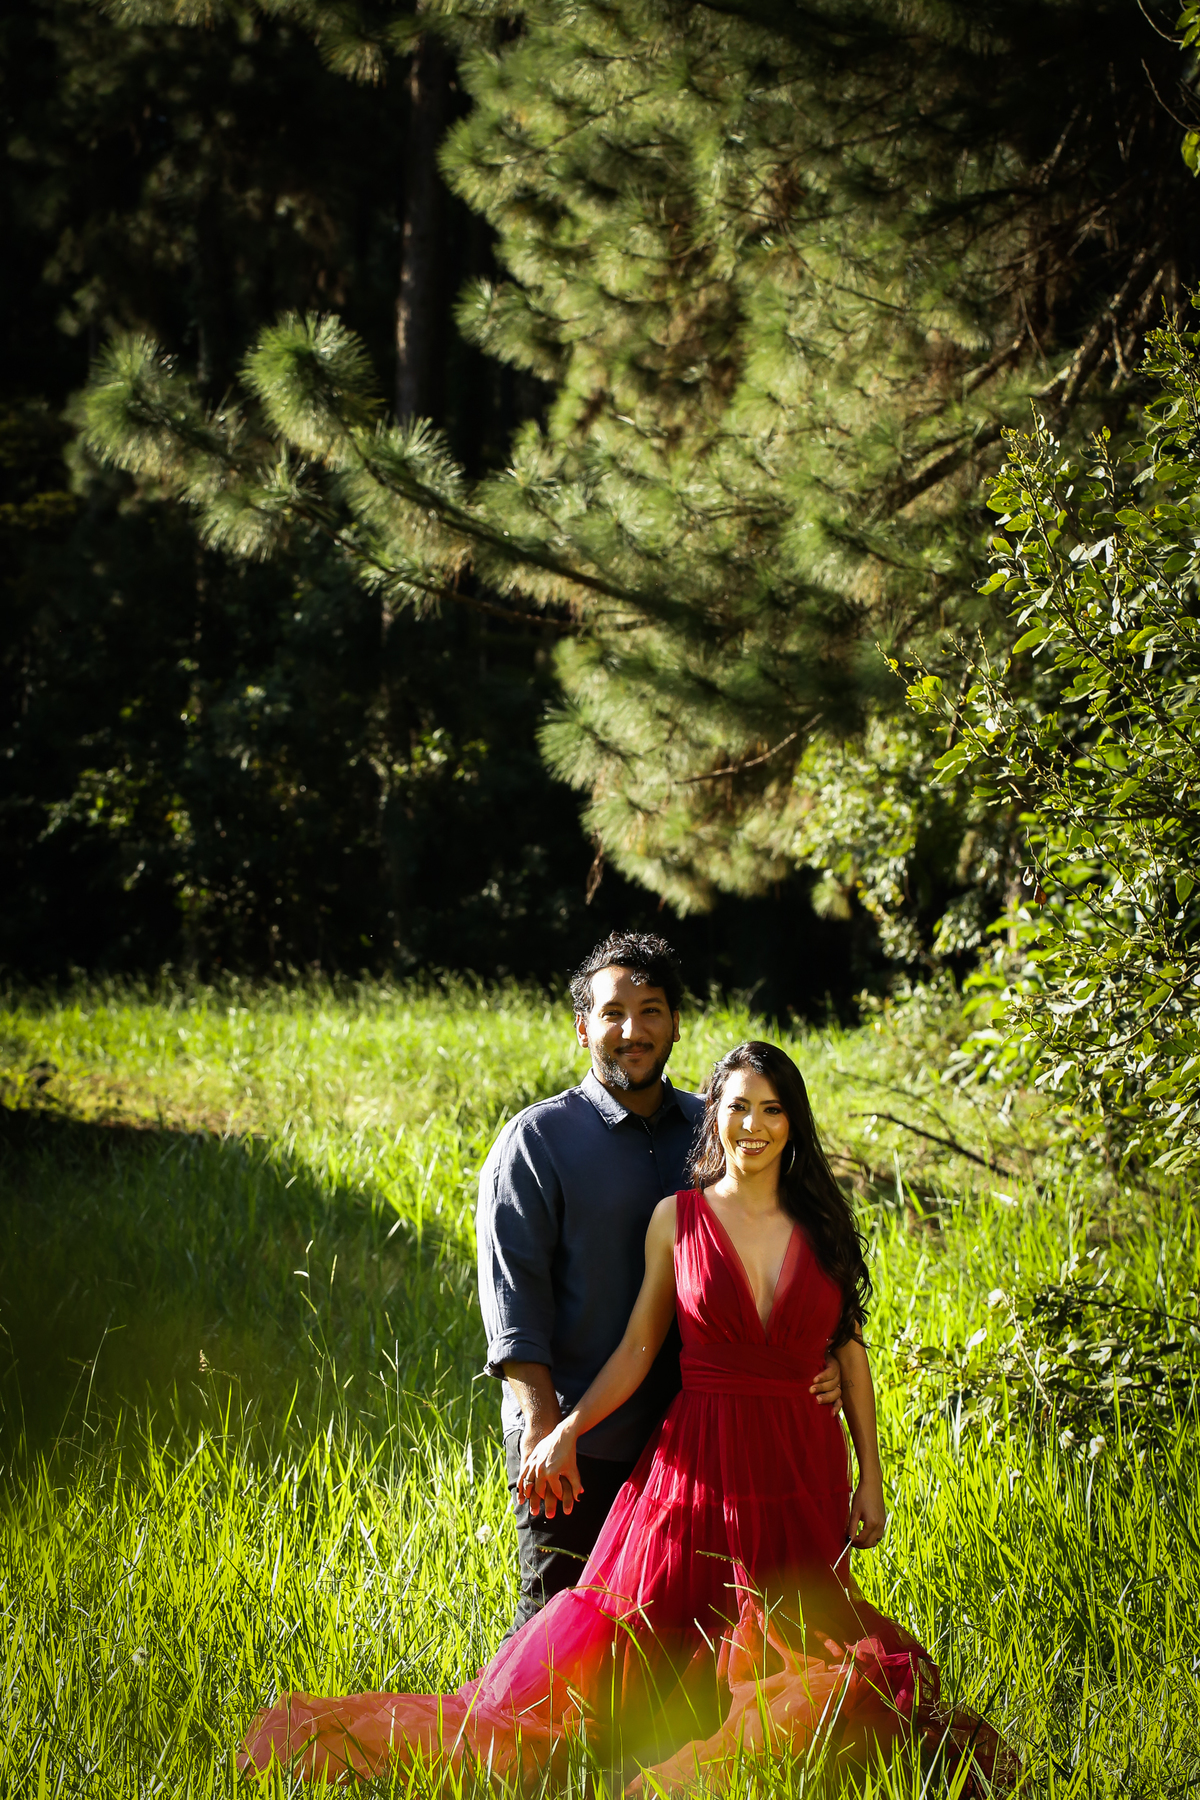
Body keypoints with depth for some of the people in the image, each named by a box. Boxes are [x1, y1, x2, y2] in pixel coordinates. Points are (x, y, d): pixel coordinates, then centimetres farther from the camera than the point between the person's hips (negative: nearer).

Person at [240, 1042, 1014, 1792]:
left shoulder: (823, 1224, 4)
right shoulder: (679, 1218, 1)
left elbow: (851, 1352, 8)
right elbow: (639, 1347, 3)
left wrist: (870, 1476, 5)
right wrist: (567, 1430, -9)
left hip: (803, 1470, 1)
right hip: (700, 1465, -1)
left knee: (793, 1665, 0)